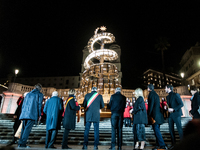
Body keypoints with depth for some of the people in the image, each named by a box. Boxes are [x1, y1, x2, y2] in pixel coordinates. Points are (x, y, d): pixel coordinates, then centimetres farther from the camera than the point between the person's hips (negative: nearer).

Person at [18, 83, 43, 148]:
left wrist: (23, 114, 22)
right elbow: (39, 104, -2)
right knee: (28, 128, -7)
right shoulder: (40, 94, 7)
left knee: (24, 128, 8)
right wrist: (39, 114, 2)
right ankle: (22, 143, -12)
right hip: (32, 114, -5)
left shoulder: (28, 94, 23)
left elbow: (23, 104, 20)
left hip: (25, 113, 5)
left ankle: (20, 143, 5)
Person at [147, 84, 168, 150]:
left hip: (154, 115, -10)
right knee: (157, 130, 13)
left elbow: (151, 105, -16)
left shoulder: (151, 94, -11)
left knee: (156, 130, -6)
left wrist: (149, 114, -9)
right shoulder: (155, 94, 17)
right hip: (158, 114, 10)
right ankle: (158, 145, 19)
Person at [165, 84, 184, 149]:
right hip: (170, 115, 7)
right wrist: (167, 108, -1)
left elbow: (181, 104, -13)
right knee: (171, 129, 7)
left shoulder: (176, 95, -8)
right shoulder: (167, 97, 14)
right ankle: (173, 143, 17)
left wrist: (173, 109, -18)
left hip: (176, 114, -7)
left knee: (179, 129, 0)